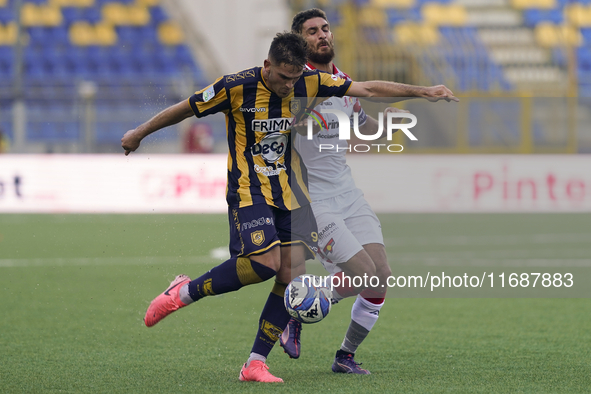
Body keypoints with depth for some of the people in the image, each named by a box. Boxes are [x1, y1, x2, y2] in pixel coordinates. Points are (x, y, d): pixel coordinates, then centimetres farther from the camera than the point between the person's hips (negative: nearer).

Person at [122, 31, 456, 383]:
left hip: (289, 193, 5)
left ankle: (255, 364, 1)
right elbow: (186, 109, -1)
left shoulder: (309, 83, -3)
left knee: (292, 275, -5)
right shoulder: (237, 87, -14)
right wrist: (140, 133, 9)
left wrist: (422, 91, 0)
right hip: (248, 191, -5)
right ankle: (183, 293, -4)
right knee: (265, 263, -24)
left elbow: (368, 89, 2)